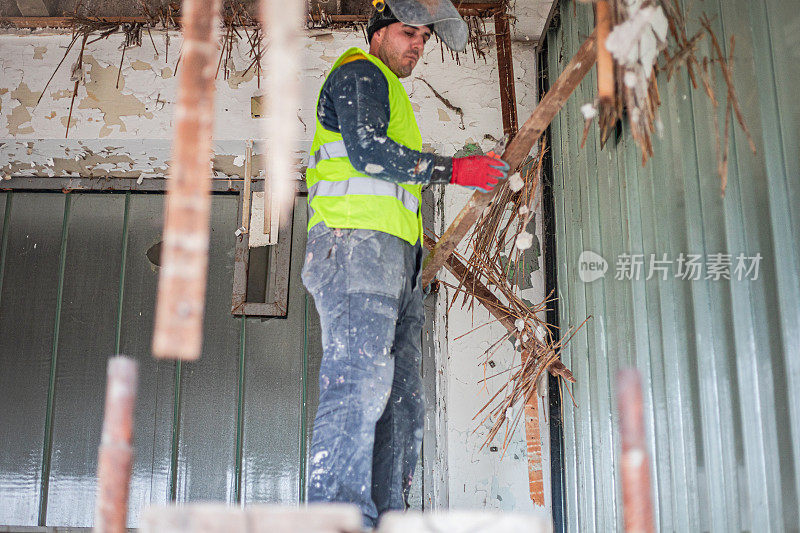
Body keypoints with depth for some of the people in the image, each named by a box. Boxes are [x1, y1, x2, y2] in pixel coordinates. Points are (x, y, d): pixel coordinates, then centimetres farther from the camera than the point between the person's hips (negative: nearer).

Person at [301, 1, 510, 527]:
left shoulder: (392, 98, 37)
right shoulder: (359, 73, 7)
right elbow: (367, 151, -10)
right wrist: (452, 169, -10)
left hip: (396, 259, 10)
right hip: (359, 243, -9)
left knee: (403, 397, 0)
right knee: (361, 382, -20)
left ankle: (385, 516, -2)